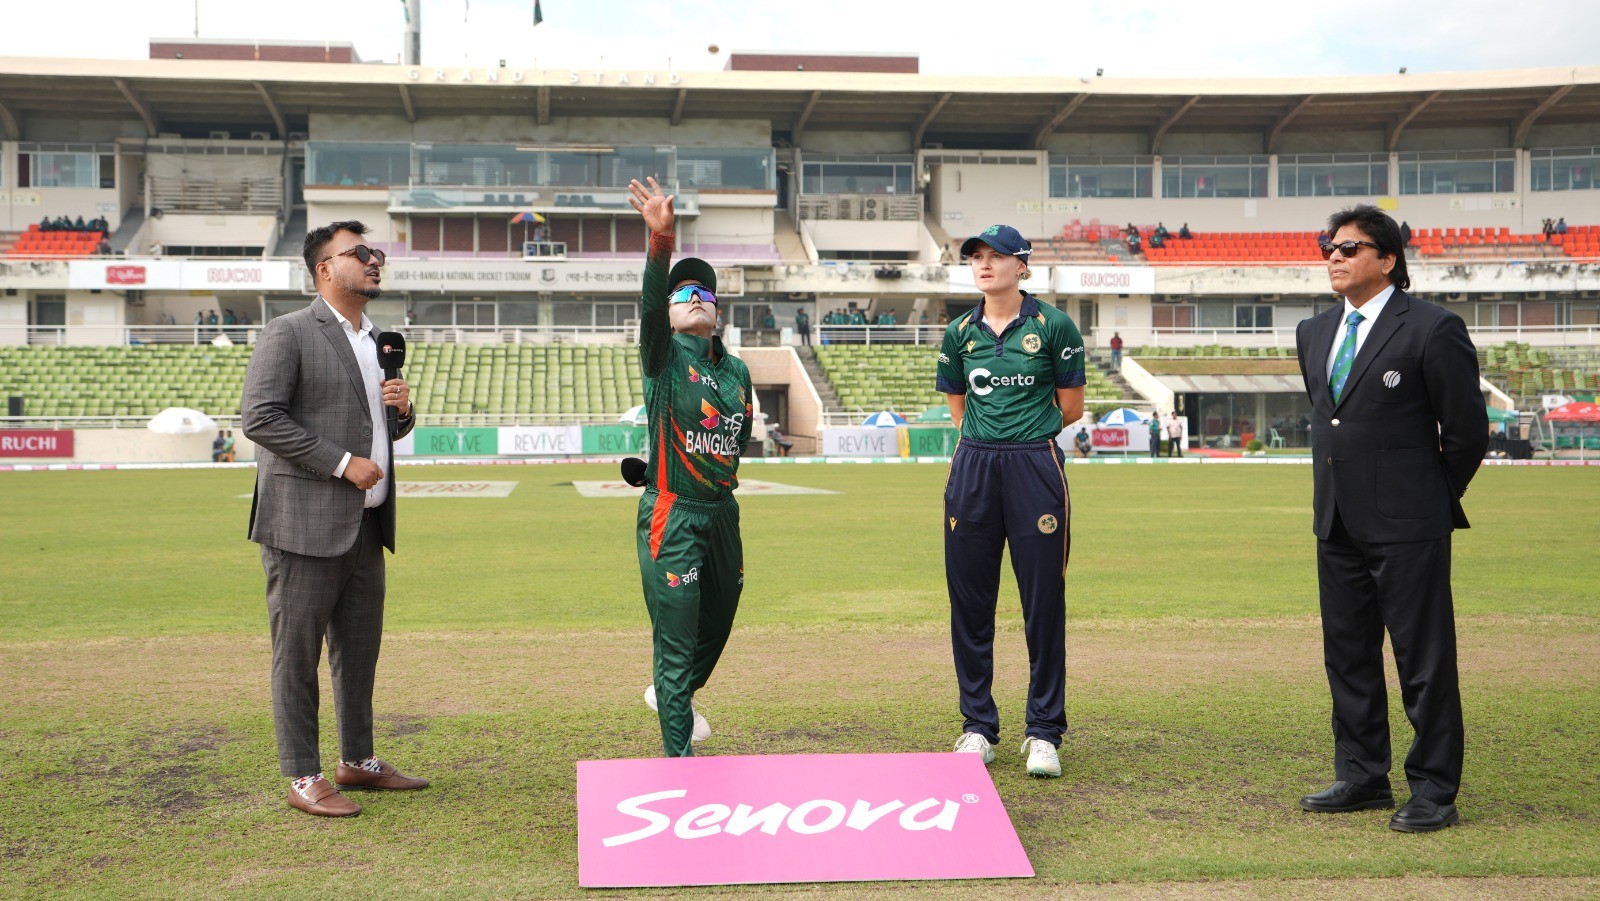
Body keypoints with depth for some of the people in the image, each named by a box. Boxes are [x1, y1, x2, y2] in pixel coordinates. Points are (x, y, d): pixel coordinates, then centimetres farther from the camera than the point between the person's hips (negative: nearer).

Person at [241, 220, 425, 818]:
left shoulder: (378, 341, 19)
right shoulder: (288, 333, -6)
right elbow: (259, 418, -15)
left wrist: (402, 410, 4)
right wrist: (342, 463, -17)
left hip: (366, 523, 8)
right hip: (306, 522, -8)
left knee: (360, 648, 14)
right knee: (297, 651, -1)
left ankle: (358, 761, 26)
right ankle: (303, 778, 6)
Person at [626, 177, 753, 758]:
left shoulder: (736, 371, 12)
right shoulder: (664, 355, -4)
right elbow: (650, 302, -24)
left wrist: (719, 475, 7)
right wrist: (661, 241, -39)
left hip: (721, 510, 6)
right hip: (672, 516, -6)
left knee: (716, 625, 19)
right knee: (676, 637, -4)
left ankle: (673, 695, 49)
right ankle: (679, 763, 3)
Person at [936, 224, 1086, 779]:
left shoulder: (1054, 327, 0)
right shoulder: (959, 333, 10)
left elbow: (1070, 409, 6)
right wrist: (989, 440, 12)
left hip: (1036, 468, -3)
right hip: (972, 469, 3)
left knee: (1044, 602, -1)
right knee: (969, 601, 6)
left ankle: (1044, 732, 8)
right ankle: (978, 727, 18)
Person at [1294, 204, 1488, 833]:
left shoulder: (1431, 329, -10)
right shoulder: (1314, 333, 12)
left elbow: (1467, 432, -5)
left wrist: (1434, 499, 4)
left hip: (1407, 523, -7)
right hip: (1338, 522, 7)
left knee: (1424, 659, -1)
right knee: (1347, 654, 13)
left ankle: (1434, 790, 8)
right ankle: (1362, 776, 25)